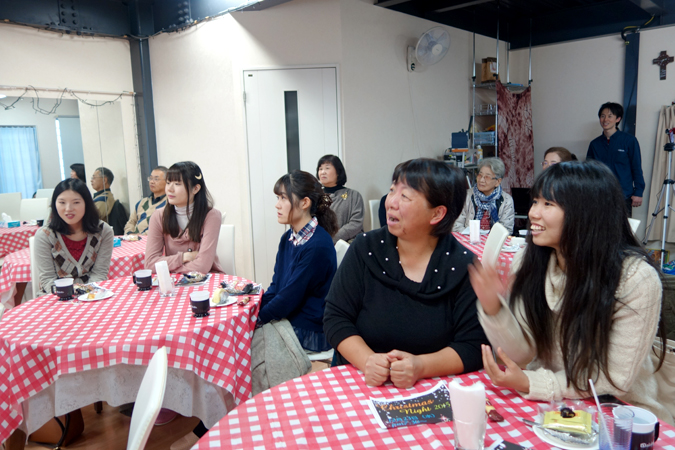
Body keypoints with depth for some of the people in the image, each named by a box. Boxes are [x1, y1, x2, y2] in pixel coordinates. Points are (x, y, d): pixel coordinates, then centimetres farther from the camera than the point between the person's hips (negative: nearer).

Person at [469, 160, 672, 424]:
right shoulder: (530, 261, -6)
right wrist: (493, 308, -22)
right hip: (546, 402, 3)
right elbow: (522, 353, -4)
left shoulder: (636, 278, -17)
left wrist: (530, 384, -21)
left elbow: (616, 379, -13)